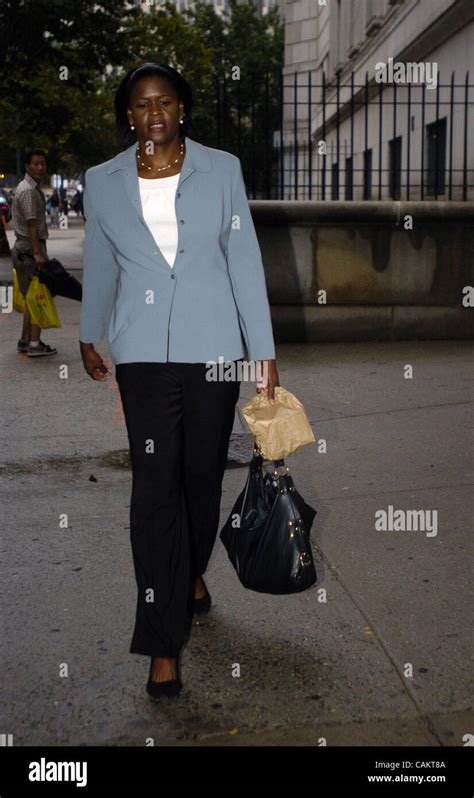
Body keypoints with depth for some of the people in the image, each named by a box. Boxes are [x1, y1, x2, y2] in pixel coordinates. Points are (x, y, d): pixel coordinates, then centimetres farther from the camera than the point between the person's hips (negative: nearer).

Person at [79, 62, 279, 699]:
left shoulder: (222, 169, 1)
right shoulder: (103, 182, 4)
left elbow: (245, 262, 1)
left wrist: (265, 353, -2)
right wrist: (88, 341, 24)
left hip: (213, 347, 0)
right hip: (143, 352, 0)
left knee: (203, 473, 11)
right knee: (154, 487, -5)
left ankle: (193, 571, 41)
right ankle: (163, 642, 3)